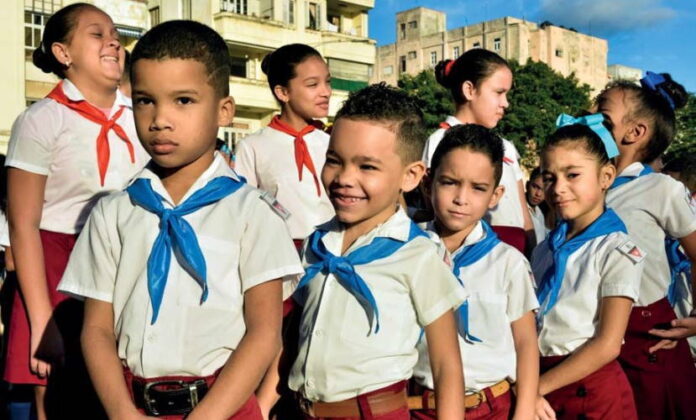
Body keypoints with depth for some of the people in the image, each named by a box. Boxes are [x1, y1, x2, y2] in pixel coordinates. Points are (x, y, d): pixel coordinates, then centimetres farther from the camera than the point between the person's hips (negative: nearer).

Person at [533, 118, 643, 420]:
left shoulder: (617, 252, -11)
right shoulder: (544, 250, 6)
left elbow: (607, 346, -15)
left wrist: (538, 387, -14)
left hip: (592, 390, -4)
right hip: (540, 384, 5)